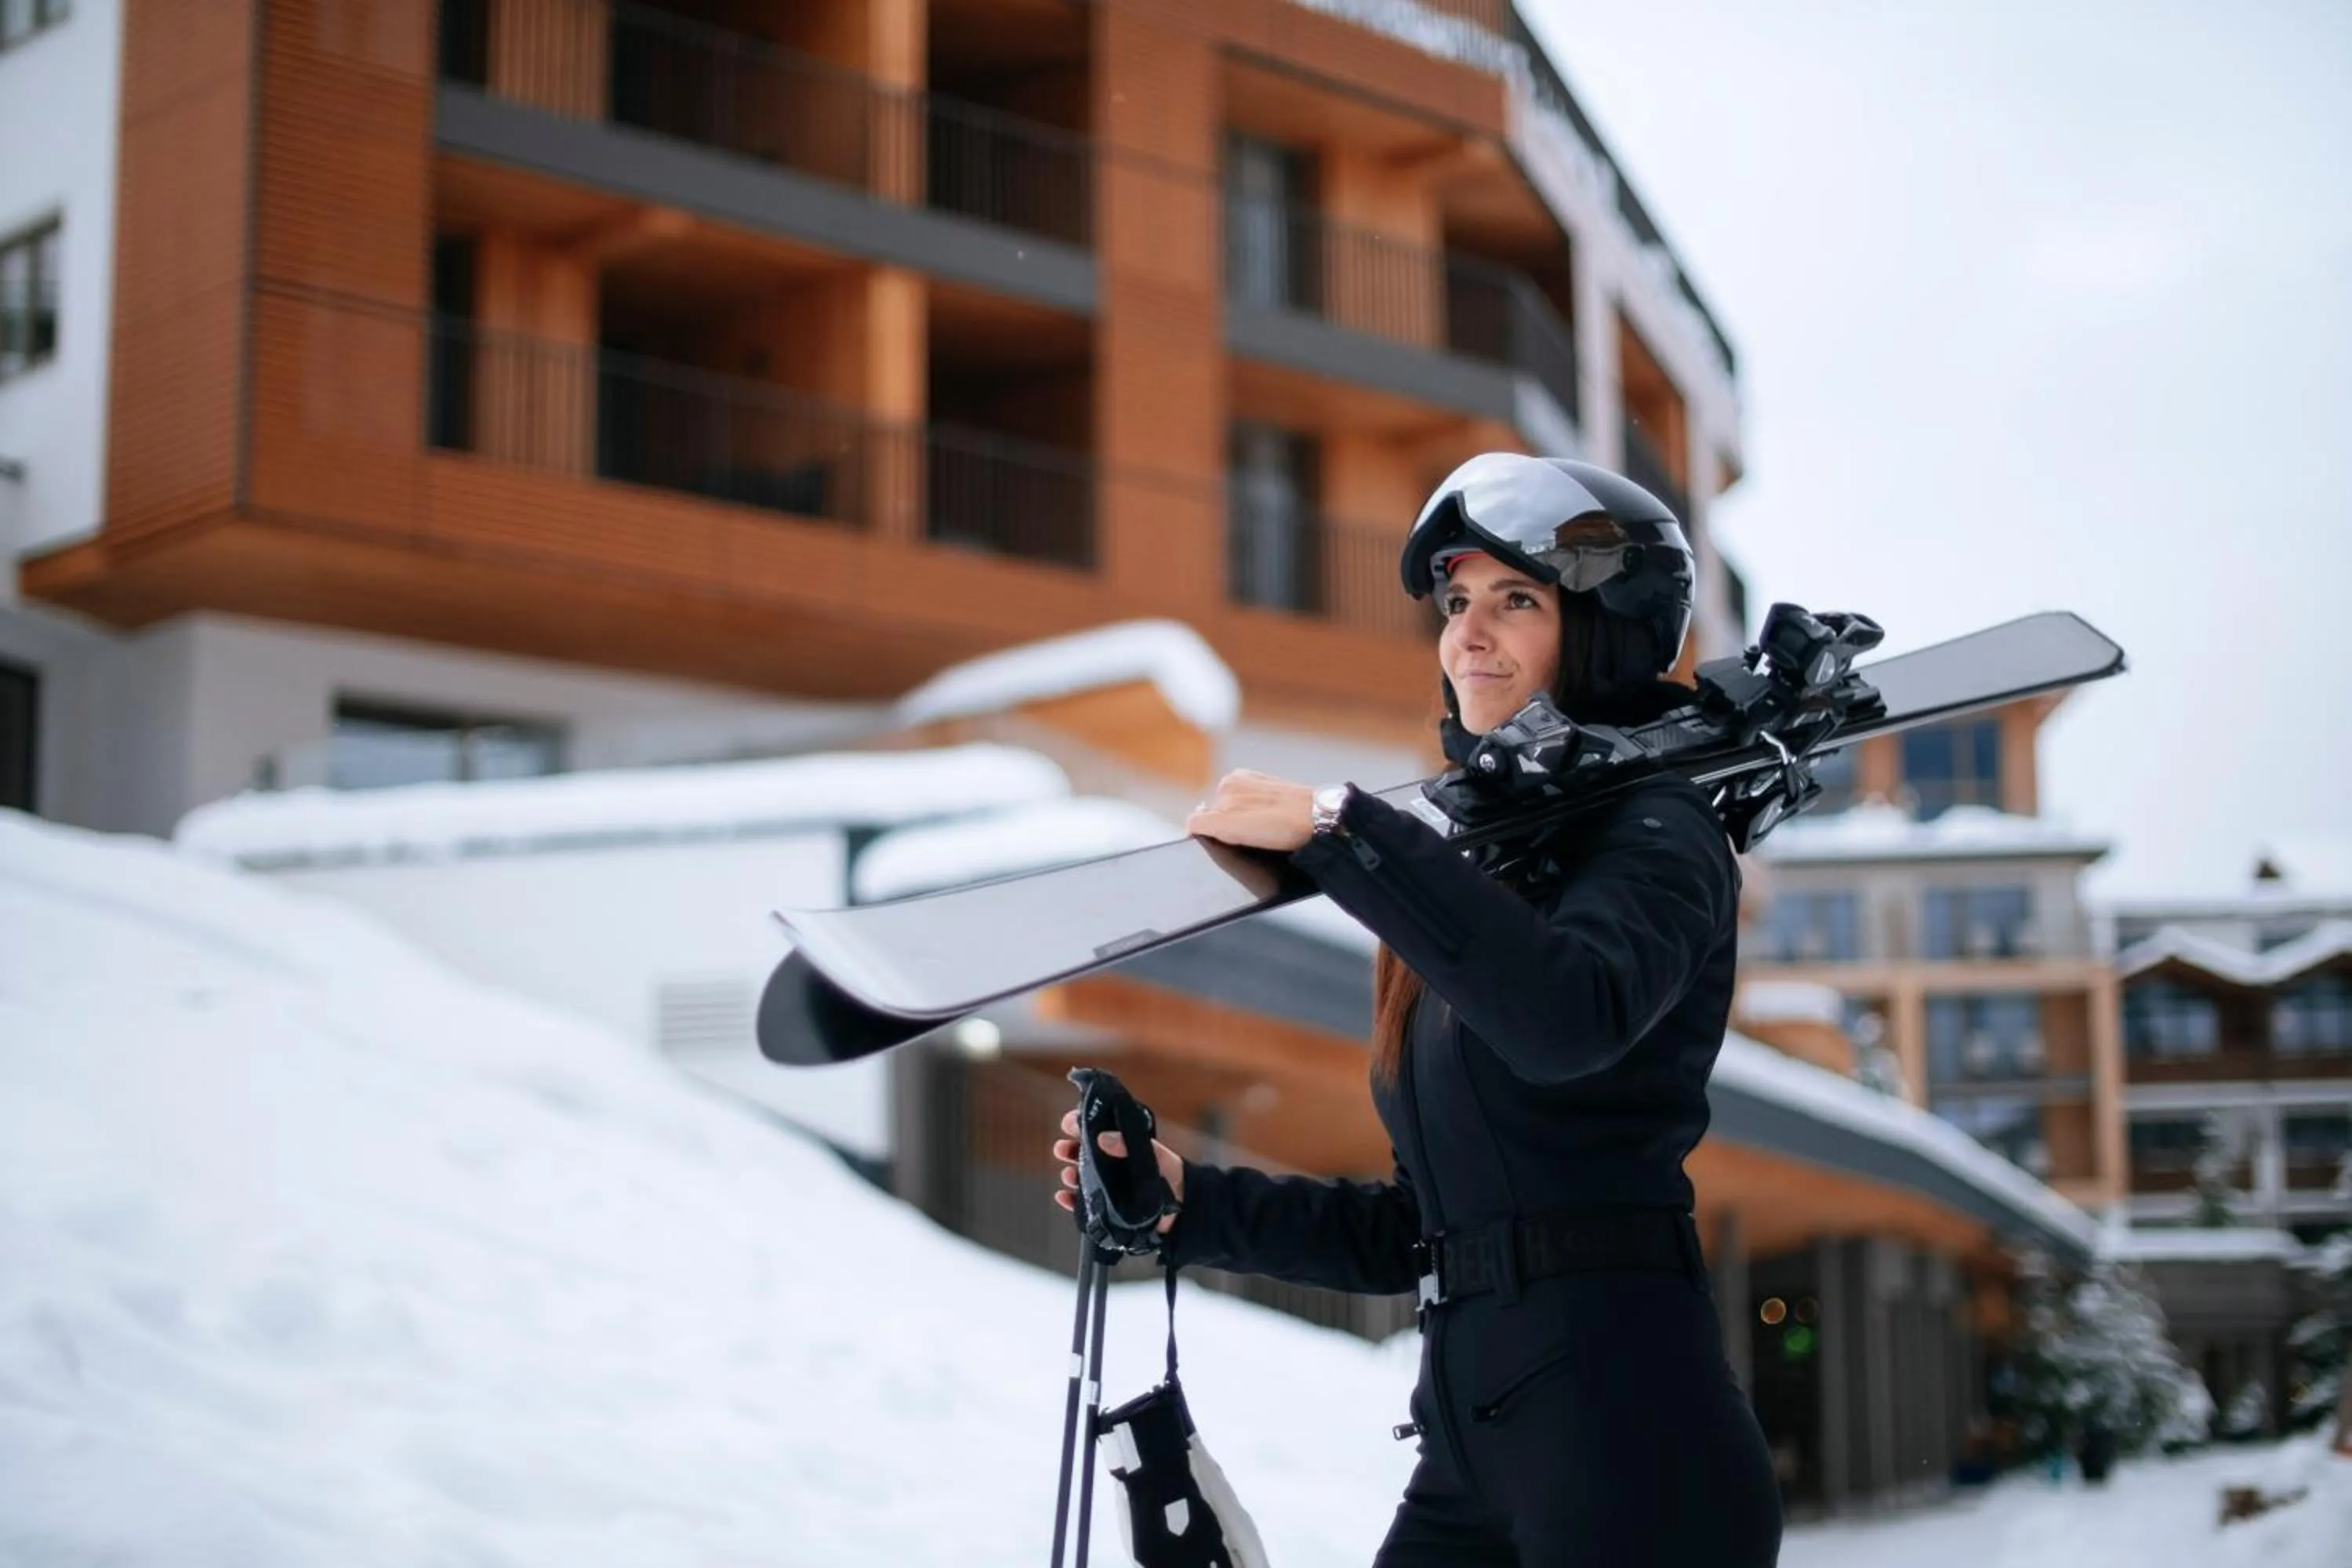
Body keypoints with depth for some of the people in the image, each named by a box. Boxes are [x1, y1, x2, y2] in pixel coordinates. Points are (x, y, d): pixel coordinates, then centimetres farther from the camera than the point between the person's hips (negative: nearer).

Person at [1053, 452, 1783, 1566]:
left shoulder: (1656, 828, -3)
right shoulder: (1488, 866, 18)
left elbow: (1572, 1017, -28)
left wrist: (1338, 830, -24)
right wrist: (1195, 1203, 10)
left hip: (1625, 1435, -7)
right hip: (1468, 1439, 7)